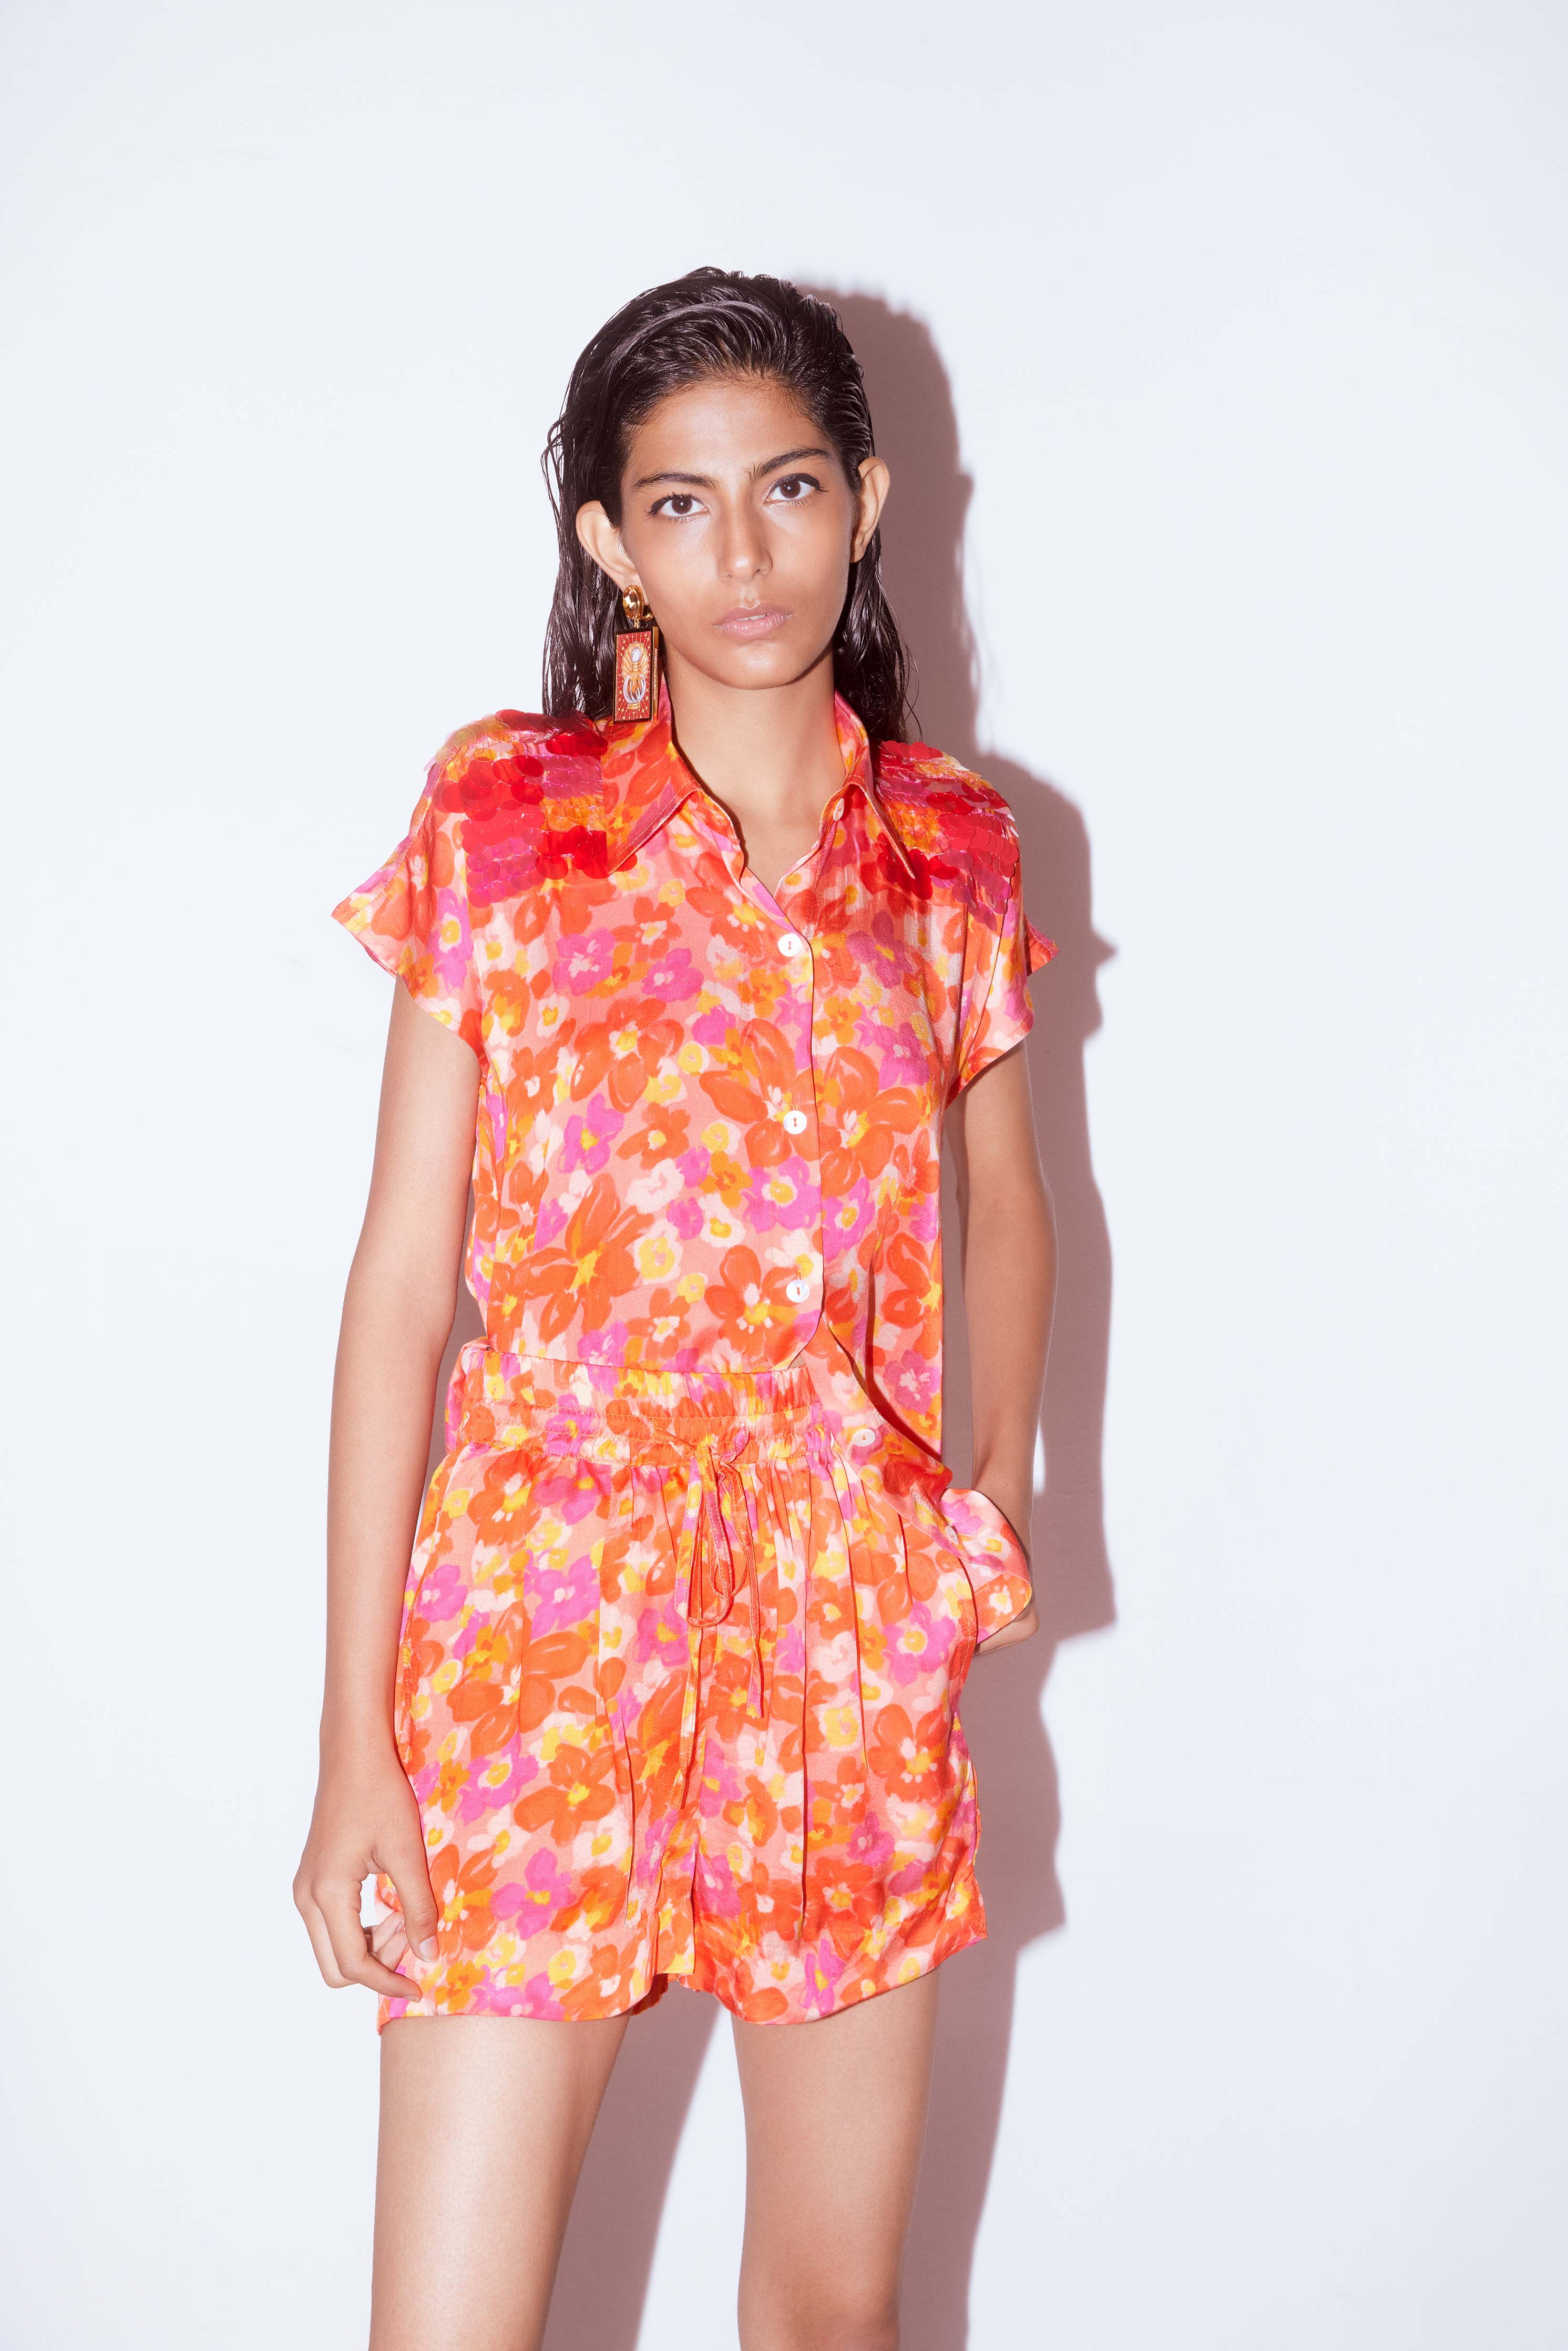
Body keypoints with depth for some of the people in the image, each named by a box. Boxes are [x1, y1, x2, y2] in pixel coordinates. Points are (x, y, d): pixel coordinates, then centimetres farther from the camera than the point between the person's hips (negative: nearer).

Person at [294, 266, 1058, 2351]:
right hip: (545, 1606, -2)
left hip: (852, 1620, 3)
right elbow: (403, 1271, -3)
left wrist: (1003, 1485, 3)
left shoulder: (953, 846, 6)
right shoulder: (497, 815, -1)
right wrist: (355, 1737, -6)